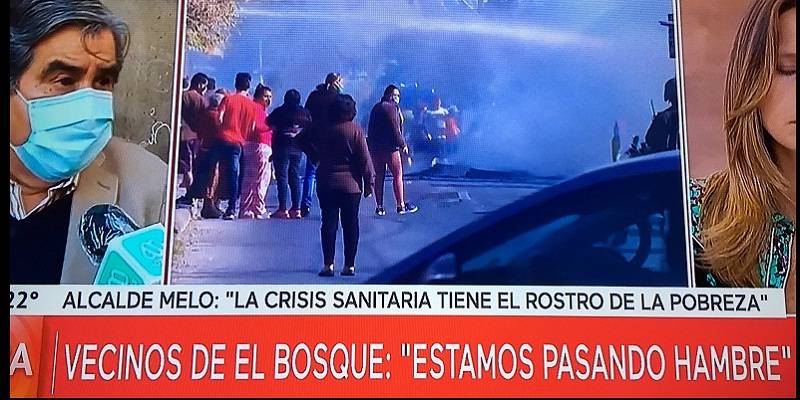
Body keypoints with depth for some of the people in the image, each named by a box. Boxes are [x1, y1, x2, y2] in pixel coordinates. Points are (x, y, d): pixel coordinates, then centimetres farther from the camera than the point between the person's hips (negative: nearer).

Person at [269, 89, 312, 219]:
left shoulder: (279, 112, -5)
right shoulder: (305, 113, 6)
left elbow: (272, 128, -7)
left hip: (282, 147, -4)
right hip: (298, 149, 4)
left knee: (282, 177, -2)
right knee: (295, 177, 10)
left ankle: (283, 209, -5)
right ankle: (296, 209, 9)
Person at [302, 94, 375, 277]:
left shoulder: (323, 130, 1)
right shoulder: (356, 130, -6)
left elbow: (316, 155, 10)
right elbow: (364, 159, -7)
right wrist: (369, 181, -2)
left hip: (326, 184, 2)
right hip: (351, 184, -1)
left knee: (329, 223, 4)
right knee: (350, 224, 6)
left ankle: (328, 264, 1)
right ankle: (349, 265, 8)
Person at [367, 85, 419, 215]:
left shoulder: (376, 108, 16)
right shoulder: (392, 107, -9)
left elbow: (370, 129, 16)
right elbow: (395, 129, -15)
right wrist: (402, 144, -9)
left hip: (374, 147, 7)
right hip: (389, 147, -7)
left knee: (379, 177, 9)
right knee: (397, 175, 0)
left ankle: (379, 207, 11)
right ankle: (401, 206, 1)